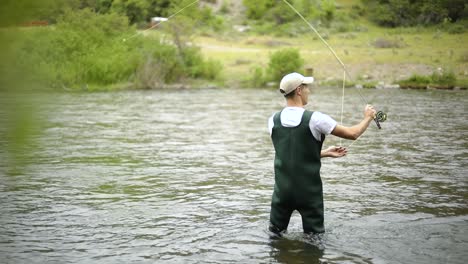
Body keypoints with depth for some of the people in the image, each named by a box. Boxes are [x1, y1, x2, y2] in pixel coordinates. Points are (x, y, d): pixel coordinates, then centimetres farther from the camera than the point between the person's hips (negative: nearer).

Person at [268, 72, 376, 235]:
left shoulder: (274, 120, -2)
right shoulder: (315, 119, -15)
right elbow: (352, 134, -3)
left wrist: (326, 153, 20)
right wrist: (368, 117, 17)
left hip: (283, 190, 3)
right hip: (309, 192, -3)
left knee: (274, 235, 17)